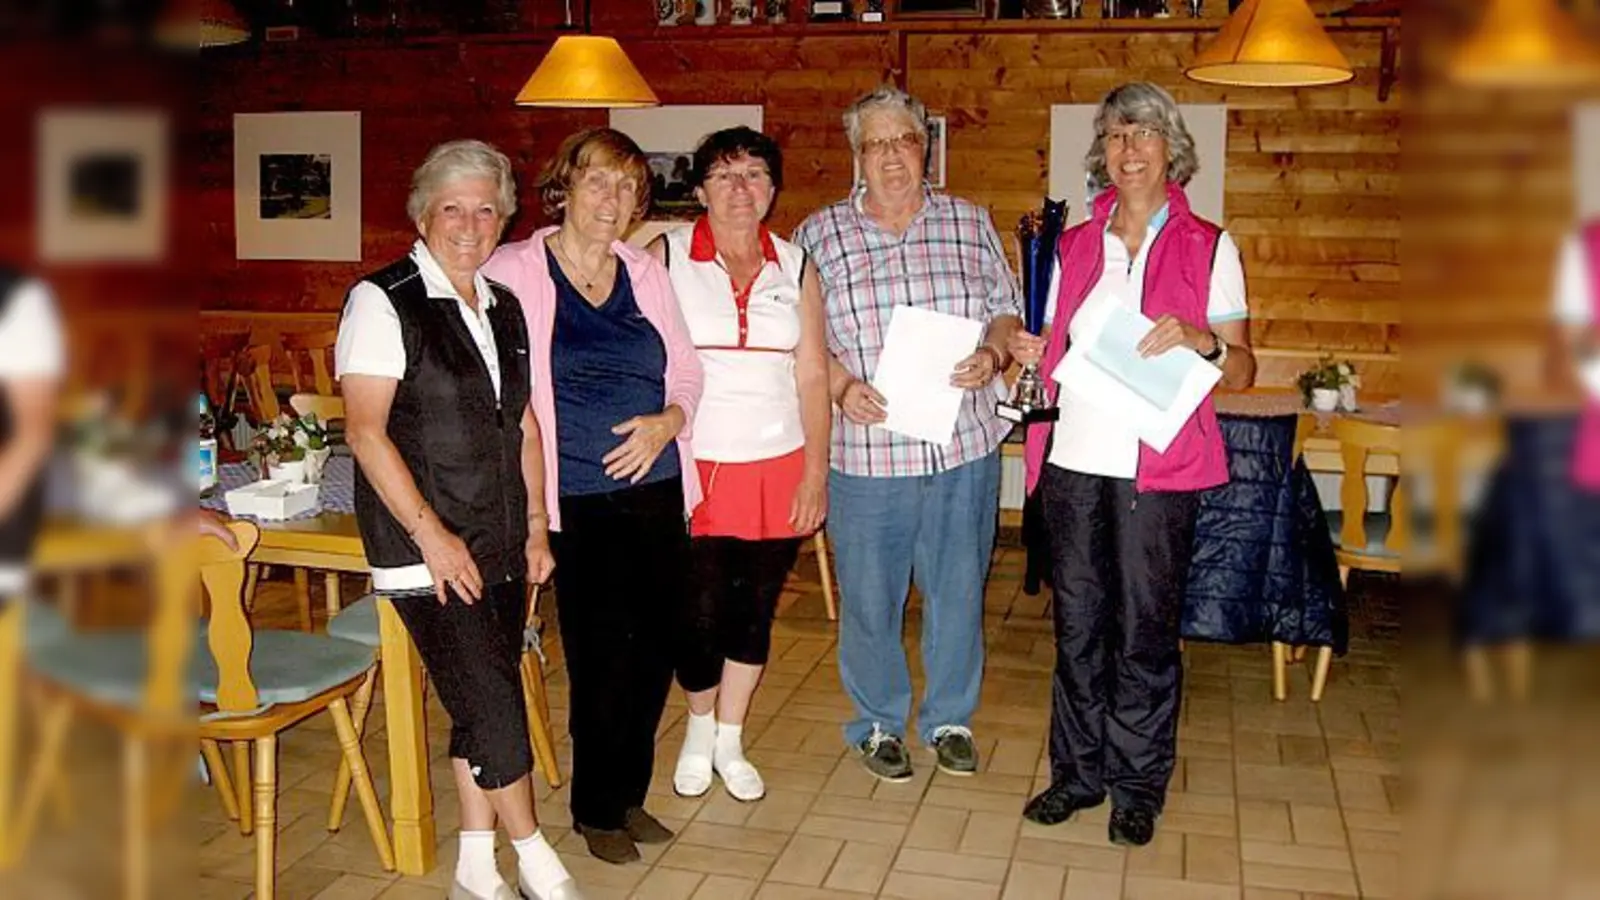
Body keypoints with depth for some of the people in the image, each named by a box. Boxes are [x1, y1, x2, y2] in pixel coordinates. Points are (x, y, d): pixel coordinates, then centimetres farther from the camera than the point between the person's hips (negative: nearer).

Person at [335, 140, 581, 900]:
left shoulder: (502, 307, 12)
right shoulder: (383, 301, -8)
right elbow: (364, 430, -15)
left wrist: (536, 525, 11)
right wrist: (430, 532, -18)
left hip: (502, 544, 7)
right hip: (428, 549, -6)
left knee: (483, 705, 11)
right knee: (493, 704, -7)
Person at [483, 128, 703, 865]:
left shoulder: (647, 275, 11)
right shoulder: (515, 272, -2)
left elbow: (686, 372, 14)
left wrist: (666, 422, -7)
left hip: (657, 492, 5)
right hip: (578, 501, -4)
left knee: (653, 651, 8)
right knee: (602, 659, 0)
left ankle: (628, 795, 28)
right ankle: (596, 809, 20)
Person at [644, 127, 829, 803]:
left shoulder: (795, 267, 7)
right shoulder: (665, 256, -1)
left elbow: (812, 375, 6)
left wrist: (816, 470, 1)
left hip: (778, 469, 3)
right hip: (693, 468, -2)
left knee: (754, 610, 10)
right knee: (699, 613, 1)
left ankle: (730, 742, 29)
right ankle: (699, 728, 30)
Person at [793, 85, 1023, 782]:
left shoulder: (970, 223, 9)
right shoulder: (819, 235, 4)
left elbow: (1007, 310, 12)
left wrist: (991, 355, -9)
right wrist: (839, 384, -13)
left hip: (963, 445, 2)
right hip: (865, 450, -1)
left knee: (957, 589, 12)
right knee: (869, 596, 7)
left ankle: (949, 719, 31)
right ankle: (879, 722, 28)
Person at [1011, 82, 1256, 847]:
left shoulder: (1209, 248, 1)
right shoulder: (1075, 246, 12)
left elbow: (1241, 373, 0)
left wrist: (1202, 341, -20)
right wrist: (1033, 355, -1)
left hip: (1157, 466, -3)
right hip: (1073, 458, 4)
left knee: (1145, 626, 3)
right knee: (1077, 619, 10)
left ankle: (1139, 783, 19)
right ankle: (1078, 770, 24)